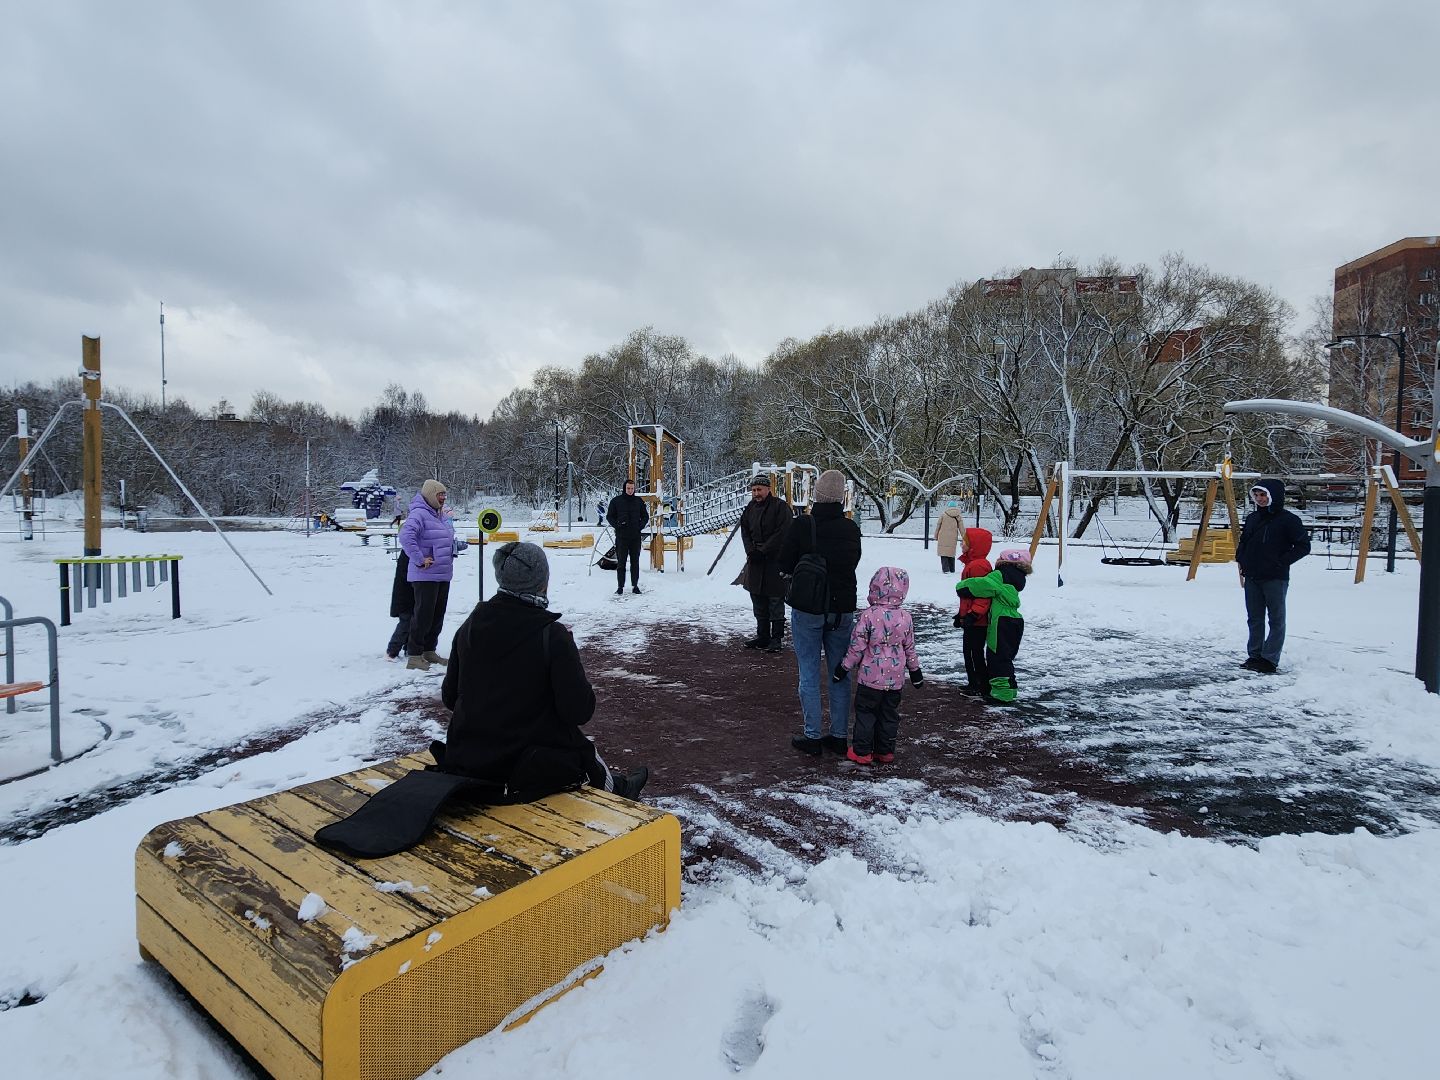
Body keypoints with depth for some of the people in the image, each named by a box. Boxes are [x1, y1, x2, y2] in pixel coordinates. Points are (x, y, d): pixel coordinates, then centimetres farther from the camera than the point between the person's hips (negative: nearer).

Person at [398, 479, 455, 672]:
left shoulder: (440, 515, 14)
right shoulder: (419, 514, -13)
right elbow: (406, 535, -27)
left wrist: (450, 555, 16)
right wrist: (420, 560, -24)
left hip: (443, 575, 9)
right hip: (425, 576, -9)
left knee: (438, 616, 14)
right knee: (423, 615, -6)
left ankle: (429, 651, 25)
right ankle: (415, 655, 2)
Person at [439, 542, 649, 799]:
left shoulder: (470, 626, -4)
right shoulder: (553, 635, -21)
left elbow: (449, 696, 5)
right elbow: (579, 711, -19)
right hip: (536, 771, -5)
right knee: (585, 756, 25)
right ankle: (618, 787, 52)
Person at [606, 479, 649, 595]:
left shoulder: (639, 501, 8)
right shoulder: (616, 501, 2)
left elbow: (645, 516, 16)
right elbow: (609, 516, 7)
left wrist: (641, 525, -2)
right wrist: (617, 525, -10)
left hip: (636, 537, 2)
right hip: (621, 537, -2)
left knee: (635, 562, 6)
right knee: (621, 563, 1)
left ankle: (635, 586, 13)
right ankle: (620, 586, 6)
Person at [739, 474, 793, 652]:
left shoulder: (780, 506, -8)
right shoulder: (750, 508, 11)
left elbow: (781, 533, -14)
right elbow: (745, 532, 11)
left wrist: (762, 551, -15)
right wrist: (751, 550, -5)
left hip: (775, 562, -6)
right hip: (755, 561, 7)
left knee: (775, 601, -1)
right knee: (758, 602, 11)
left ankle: (776, 638, 6)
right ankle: (762, 636, 21)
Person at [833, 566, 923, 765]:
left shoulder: (868, 615, -16)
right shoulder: (905, 617, -1)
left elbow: (857, 646, -12)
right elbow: (910, 648, 8)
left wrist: (844, 667, -1)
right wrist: (915, 671, 21)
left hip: (870, 676, -4)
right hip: (895, 678, 4)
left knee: (865, 712, 8)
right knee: (889, 714, 15)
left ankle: (862, 751, 13)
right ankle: (885, 751, 24)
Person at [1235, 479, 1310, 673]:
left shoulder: (1288, 520, -7)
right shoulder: (1252, 518, 10)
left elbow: (1303, 546, -7)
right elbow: (1243, 542, 20)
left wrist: (1282, 562, -12)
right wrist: (1241, 560, 8)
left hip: (1275, 579, -6)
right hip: (1252, 577, 6)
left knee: (1276, 620, 3)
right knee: (1255, 619, 11)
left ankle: (1269, 659, 5)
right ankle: (1255, 655, 19)